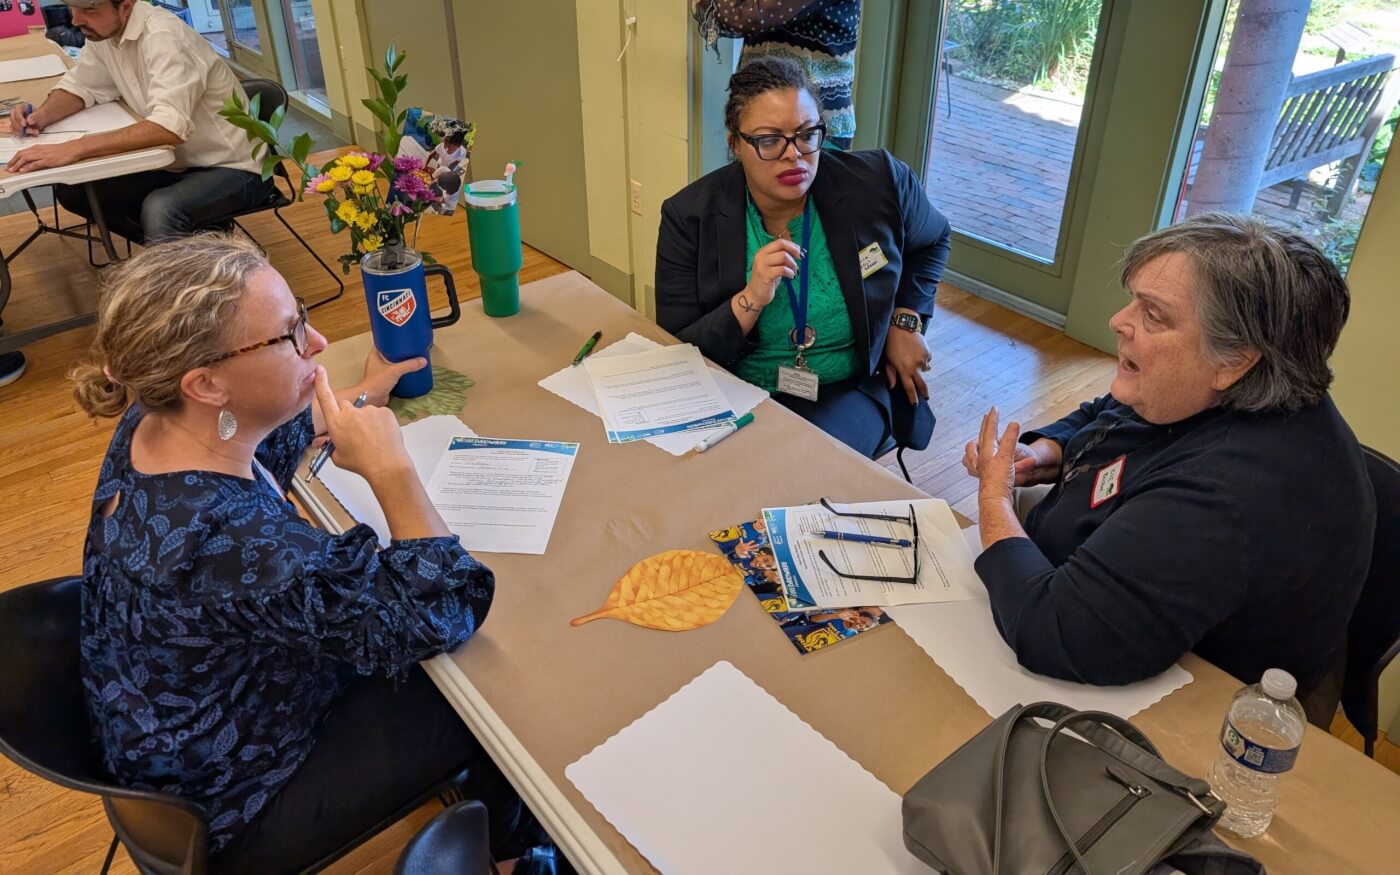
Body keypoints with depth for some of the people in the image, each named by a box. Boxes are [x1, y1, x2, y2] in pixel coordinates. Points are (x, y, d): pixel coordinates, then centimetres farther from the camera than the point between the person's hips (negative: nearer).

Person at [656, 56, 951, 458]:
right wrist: (750, 302, -26)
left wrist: (906, 321, 5)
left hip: (847, 391, 1)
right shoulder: (690, 216, -11)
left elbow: (932, 240, 17)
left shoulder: (877, 183, -8)